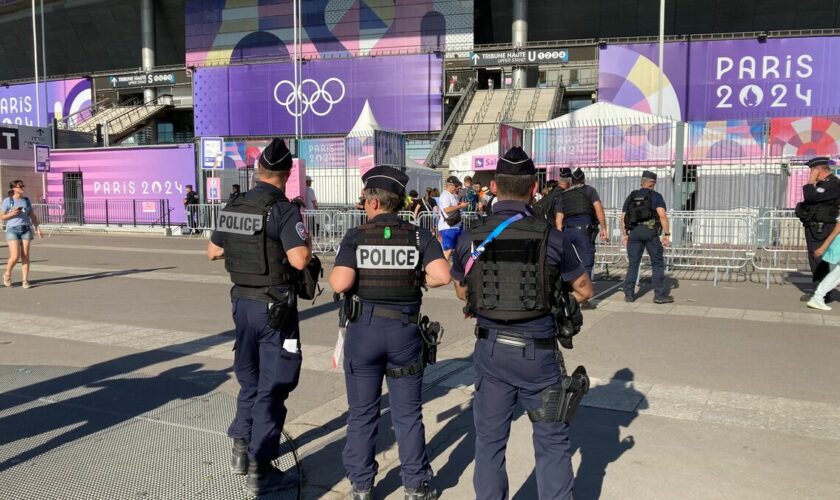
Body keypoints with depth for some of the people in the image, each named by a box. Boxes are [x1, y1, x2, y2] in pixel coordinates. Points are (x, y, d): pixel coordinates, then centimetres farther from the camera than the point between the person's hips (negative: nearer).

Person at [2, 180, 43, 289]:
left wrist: (38, 228, 7)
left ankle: (25, 281, 2)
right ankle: (7, 274, 17)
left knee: (25, 256, -2)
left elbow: (32, 216, 14)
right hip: (12, 230, -3)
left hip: (26, 230, 3)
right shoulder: (7, 201, -1)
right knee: (15, 256, -11)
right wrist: (11, 214, -16)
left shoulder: (27, 200, 10)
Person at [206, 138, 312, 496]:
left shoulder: (233, 207, 6)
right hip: (274, 306, -7)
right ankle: (259, 470, 7)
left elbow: (213, 252, 17)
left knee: (249, 378, 22)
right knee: (272, 386, 2)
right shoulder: (283, 209, -15)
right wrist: (307, 244, -6)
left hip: (242, 301, 7)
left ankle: (242, 450, 31)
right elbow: (299, 260, -25)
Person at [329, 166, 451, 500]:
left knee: (362, 413, 13)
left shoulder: (356, 237, -8)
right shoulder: (418, 236, -3)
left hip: (364, 329, -1)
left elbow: (340, 283, -19)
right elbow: (442, 275, -14)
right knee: (408, 413, 13)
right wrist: (417, 280, 5)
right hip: (405, 331, 1)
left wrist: (333, 273, 3)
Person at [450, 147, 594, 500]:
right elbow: (584, 291, 2)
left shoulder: (470, 239, -6)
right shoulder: (550, 237, -11)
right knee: (552, 440, 13)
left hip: (491, 349, 2)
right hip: (538, 351, -2)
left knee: (489, 440, 15)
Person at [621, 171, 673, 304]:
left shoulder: (631, 197, 16)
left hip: (634, 232, 4)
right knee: (657, 263, 4)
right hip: (650, 231, -4)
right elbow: (662, 215, -10)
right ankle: (660, 295, 3)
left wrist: (624, 234, 19)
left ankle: (629, 294, 6)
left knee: (633, 263, 8)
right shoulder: (655, 196, 3)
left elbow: (623, 217, 13)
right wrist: (667, 234, -8)